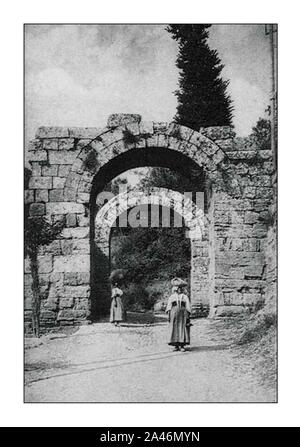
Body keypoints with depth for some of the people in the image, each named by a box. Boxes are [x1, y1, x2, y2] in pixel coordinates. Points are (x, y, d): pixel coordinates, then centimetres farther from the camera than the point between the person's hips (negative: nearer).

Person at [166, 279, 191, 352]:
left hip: (183, 313, -1)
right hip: (174, 313, 1)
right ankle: (176, 346, 0)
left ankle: (182, 346, -4)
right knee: (174, 329, -3)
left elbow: (188, 307, 6)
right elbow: (168, 306, 10)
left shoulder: (185, 297, 13)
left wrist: (187, 316, -4)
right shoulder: (172, 297, 16)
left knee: (183, 329, -5)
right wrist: (169, 315, -2)